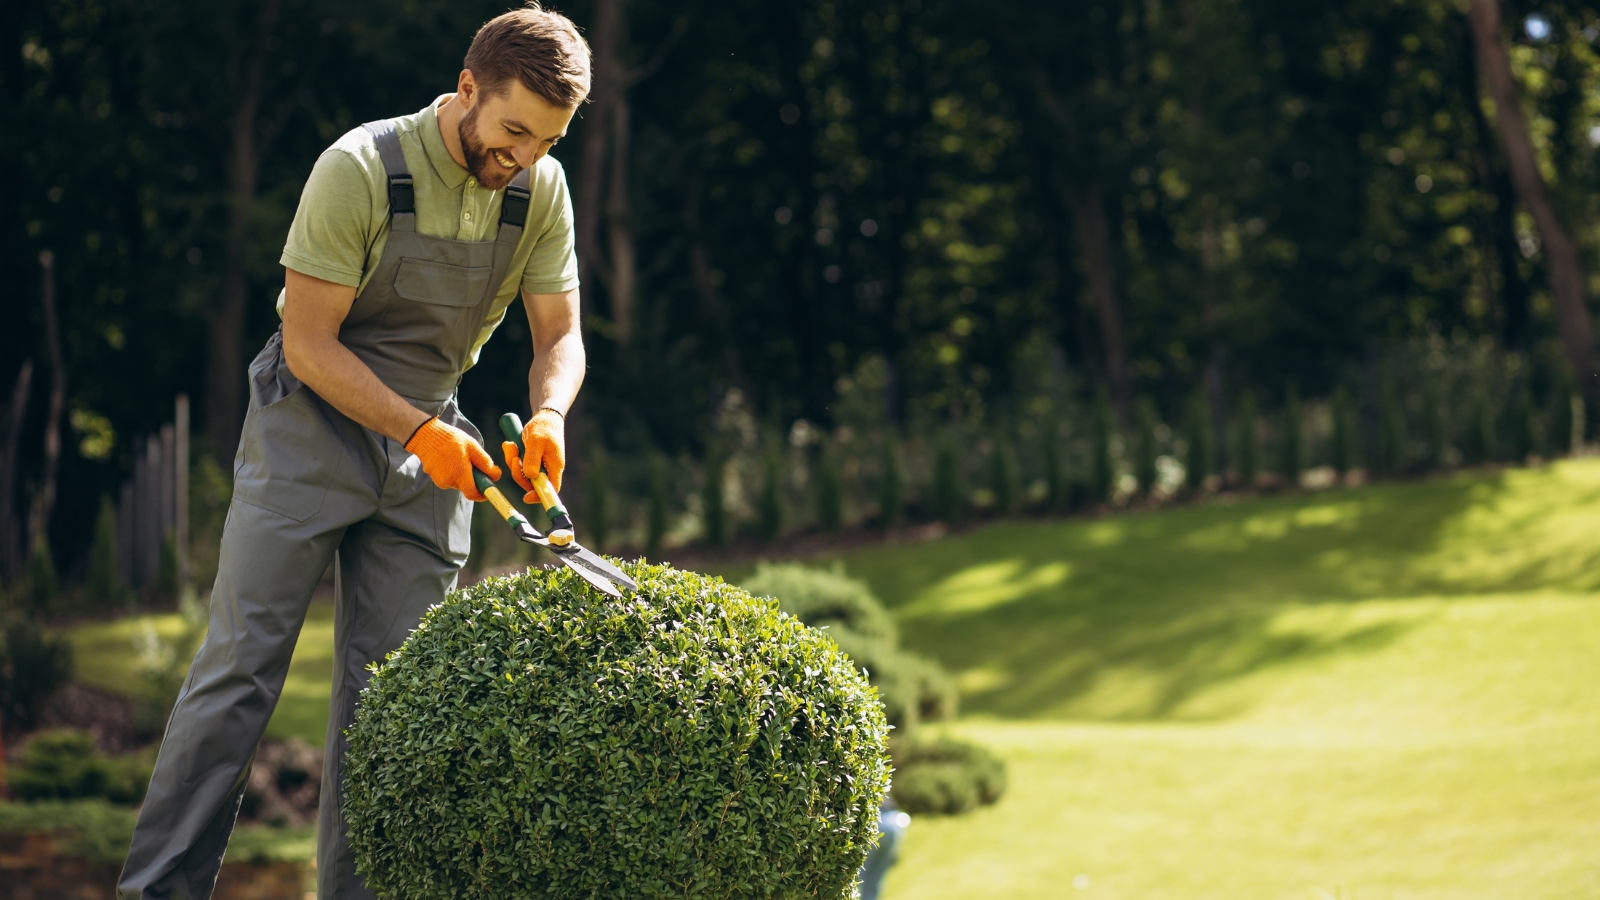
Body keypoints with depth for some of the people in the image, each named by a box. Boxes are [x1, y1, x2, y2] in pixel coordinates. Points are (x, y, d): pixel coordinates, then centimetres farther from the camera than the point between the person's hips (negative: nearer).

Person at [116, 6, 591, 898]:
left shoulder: (542, 189, -4)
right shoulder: (360, 169, -20)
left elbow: (559, 335, 4)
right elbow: (308, 343, -18)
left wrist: (548, 415, -18)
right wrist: (417, 431, -24)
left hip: (430, 443, 5)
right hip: (311, 424, -5)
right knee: (242, 663, -8)